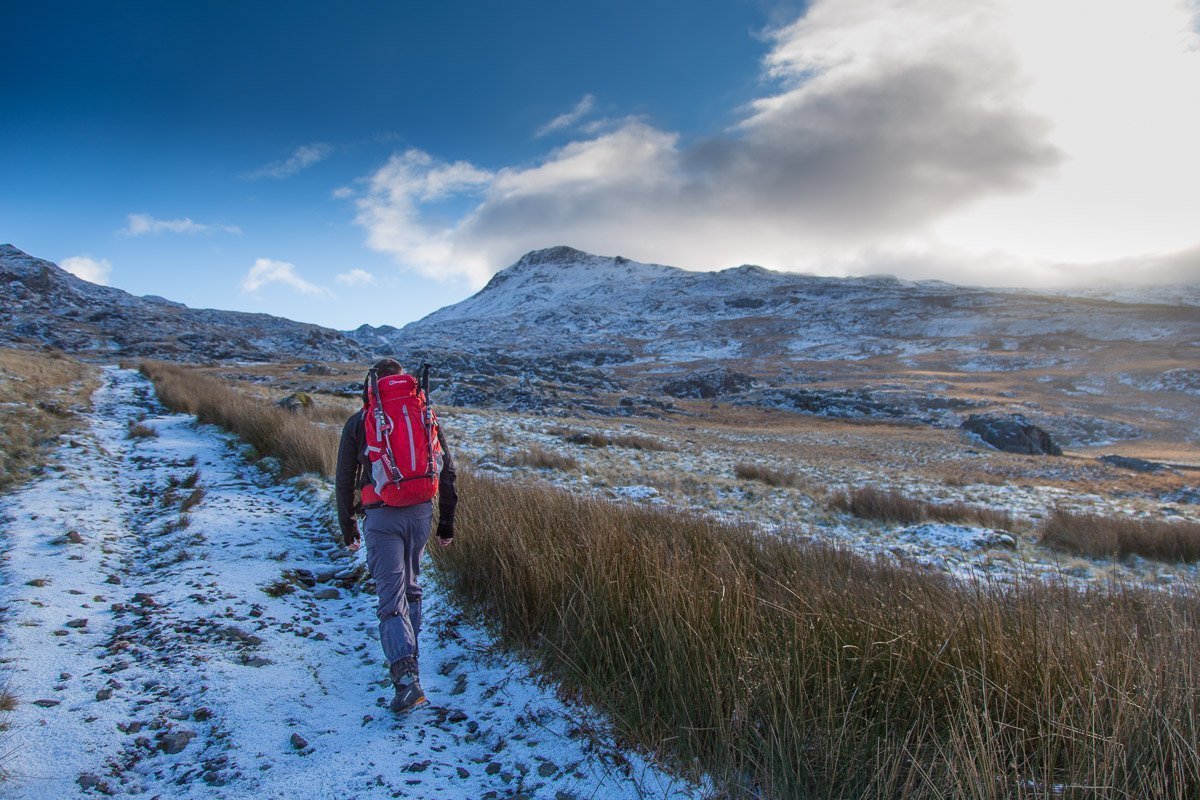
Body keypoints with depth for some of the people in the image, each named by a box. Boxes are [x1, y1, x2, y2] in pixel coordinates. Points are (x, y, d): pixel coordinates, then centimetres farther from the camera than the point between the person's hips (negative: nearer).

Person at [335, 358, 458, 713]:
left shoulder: (357, 422, 3)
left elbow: (344, 479, 5)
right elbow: (447, 471, 7)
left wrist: (348, 527, 17)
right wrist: (446, 522, 14)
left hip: (381, 517, -3)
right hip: (420, 512, 3)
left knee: (391, 599, -3)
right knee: (411, 588, 23)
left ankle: (407, 678, -15)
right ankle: (406, 657, 36)